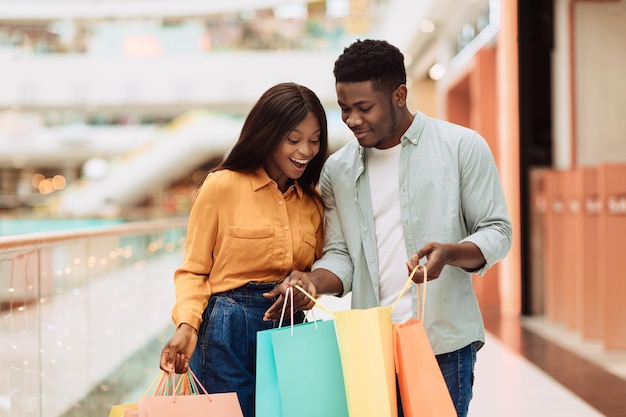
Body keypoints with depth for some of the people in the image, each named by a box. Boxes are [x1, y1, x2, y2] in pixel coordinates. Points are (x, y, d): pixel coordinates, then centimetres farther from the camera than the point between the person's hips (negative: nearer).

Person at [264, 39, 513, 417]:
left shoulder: (462, 147, -1)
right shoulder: (337, 171, 10)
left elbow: (497, 232, 0)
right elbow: (340, 255, 10)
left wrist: (450, 253, -20)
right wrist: (313, 282, -12)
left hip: (446, 346, -3)